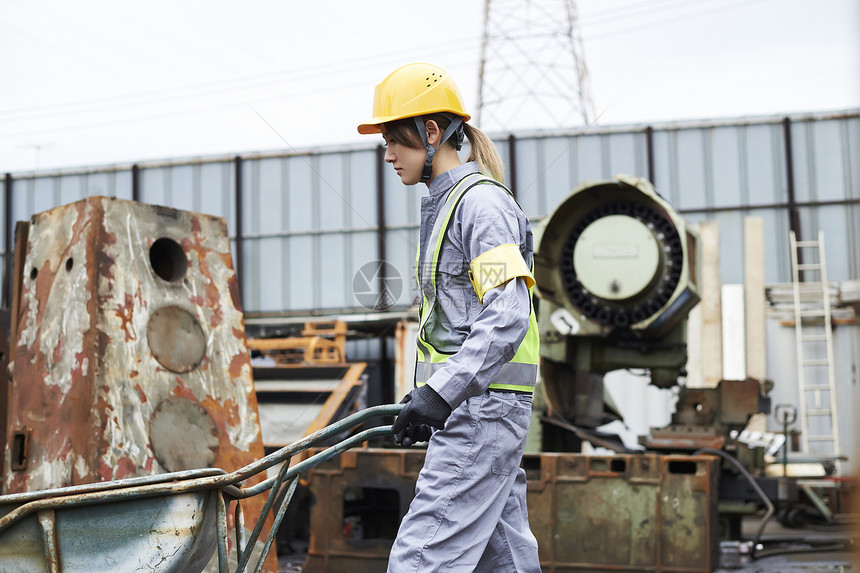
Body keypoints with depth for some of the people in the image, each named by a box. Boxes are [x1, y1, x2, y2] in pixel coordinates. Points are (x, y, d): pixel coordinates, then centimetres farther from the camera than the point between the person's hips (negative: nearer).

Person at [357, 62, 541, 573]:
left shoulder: (482, 202, -12)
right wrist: (426, 396, 22)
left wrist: (441, 394, -26)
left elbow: (508, 318, -22)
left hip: (484, 406, -10)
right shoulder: (446, 204, 18)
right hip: (473, 406, 10)